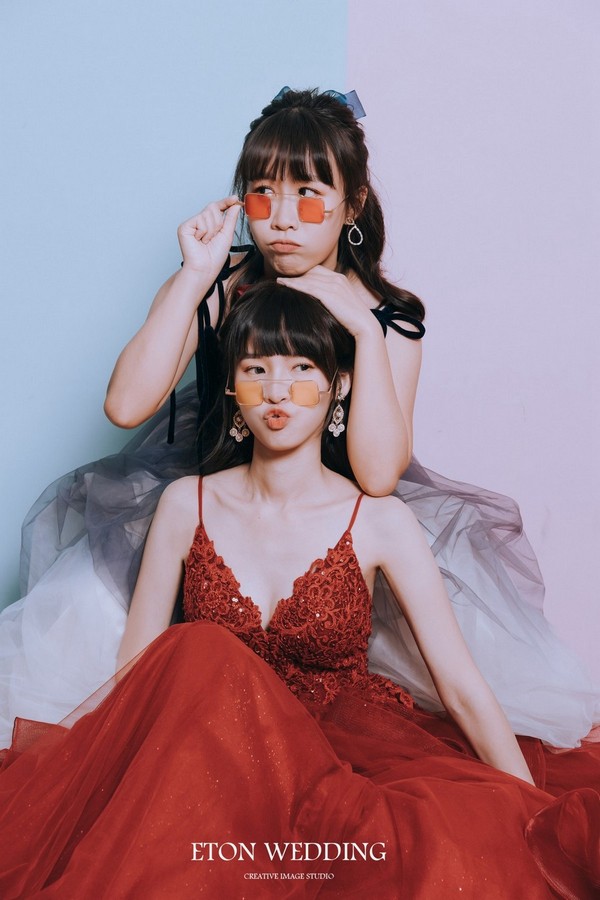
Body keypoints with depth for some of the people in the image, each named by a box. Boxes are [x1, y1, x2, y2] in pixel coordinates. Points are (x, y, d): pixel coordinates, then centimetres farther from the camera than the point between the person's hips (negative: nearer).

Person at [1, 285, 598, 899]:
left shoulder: (379, 521, -4)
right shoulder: (187, 506, 2)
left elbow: (462, 686, -6)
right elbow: (131, 673, 2)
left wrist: (536, 818, -15)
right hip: (216, 746, 2)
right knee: (198, 653, -31)